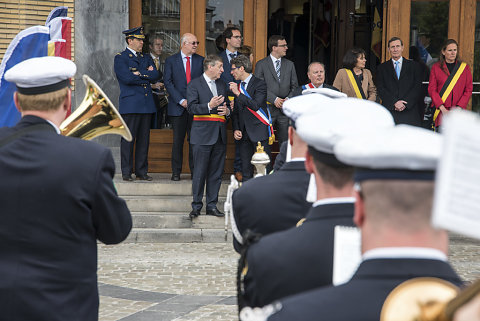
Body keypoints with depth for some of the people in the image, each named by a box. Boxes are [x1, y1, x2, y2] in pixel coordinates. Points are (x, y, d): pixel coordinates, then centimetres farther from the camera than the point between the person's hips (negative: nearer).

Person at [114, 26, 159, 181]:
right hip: (130, 104, -5)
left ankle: (141, 171, 11)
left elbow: (155, 76, 3)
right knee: (128, 139, -5)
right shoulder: (120, 58, 0)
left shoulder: (146, 58, 19)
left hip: (146, 104, 6)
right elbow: (127, 78, -14)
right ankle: (126, 172, 0)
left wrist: (140, 73, -9)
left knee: (144, 139, 6)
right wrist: (147, 75, -4)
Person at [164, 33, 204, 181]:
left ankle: (195, 170, 8)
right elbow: (168, 82, -2)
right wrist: (181, 100, -11)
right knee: (178, 140, 1)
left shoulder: (200, 60, 8)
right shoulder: (171, 60, 3)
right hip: (178, 107, -1)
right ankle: (176, 172, 7)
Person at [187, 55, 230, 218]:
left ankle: (212, 205, 12)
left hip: (220, 136, 6)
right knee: (200, 172, -4)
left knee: (216, 173, 6)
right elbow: (191, 108, -10)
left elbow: (227, 105, 26)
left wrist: (227, 111, 2)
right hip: (203, 135, -6)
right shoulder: (194, 85, -1)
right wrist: (209, 106, -22)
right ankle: (196, 206, 3)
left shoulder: (222, 85, 18)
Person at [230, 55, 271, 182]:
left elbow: (256, 105, -19)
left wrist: (238, 94, -17)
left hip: (259, 132, -6)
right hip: (244, 133, 6)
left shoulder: (260, 84, -5)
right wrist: (236, 129, 5)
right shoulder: (238, 87, 16)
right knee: (246, 169, 6)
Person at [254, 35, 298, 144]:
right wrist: (274, 99, -16)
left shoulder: (289, 64, 13)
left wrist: (288, 99, -7)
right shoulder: (261, 64, 1)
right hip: (267, 109, -3)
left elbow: (294, 86, 12)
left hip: (285, 109, 3)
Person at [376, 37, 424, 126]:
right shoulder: (382, 68, 13)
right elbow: (380, 89, 4)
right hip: (389, 111, 0)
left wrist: (405, 103, -10)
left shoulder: (413, 66, 12)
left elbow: (417, 88, 4)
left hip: (410, 110, 0)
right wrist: (394, 103, -11)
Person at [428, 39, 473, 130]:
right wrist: (442, 109, -10)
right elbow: (432, 89, 2)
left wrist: (458, 108, -7)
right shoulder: (436, 67, 7)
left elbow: (469, 90, 6)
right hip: (441, 112, -1)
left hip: (458, 110, 1)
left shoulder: (464, 67, 10)